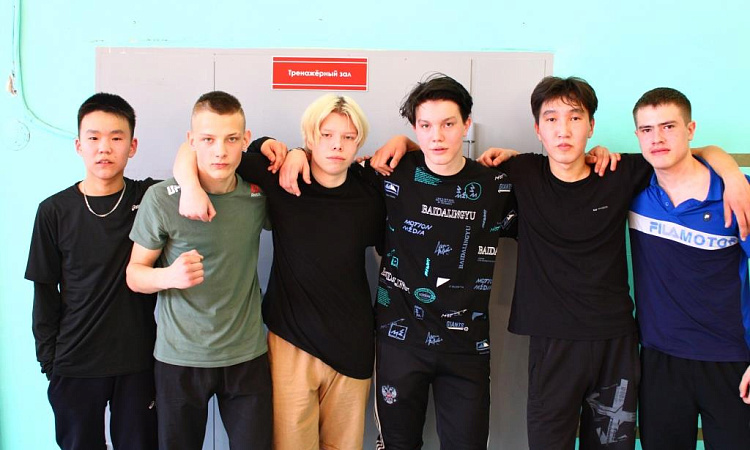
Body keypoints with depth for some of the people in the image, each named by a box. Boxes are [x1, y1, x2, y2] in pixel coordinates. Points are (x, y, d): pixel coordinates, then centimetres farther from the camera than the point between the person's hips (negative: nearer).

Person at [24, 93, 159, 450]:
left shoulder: (149, 198, -4)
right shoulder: (54, 212, -3)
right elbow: (45, 293, 2)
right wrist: (47, 357, 2)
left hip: (138, 360, 0)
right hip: (74, 364, 0)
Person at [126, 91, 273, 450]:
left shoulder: (259, 197, -3)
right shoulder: (161, 199, -10)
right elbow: (134, 274, -2)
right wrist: (169, 275, -24)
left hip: (247, 355, 2)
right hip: (179, 358, -1)